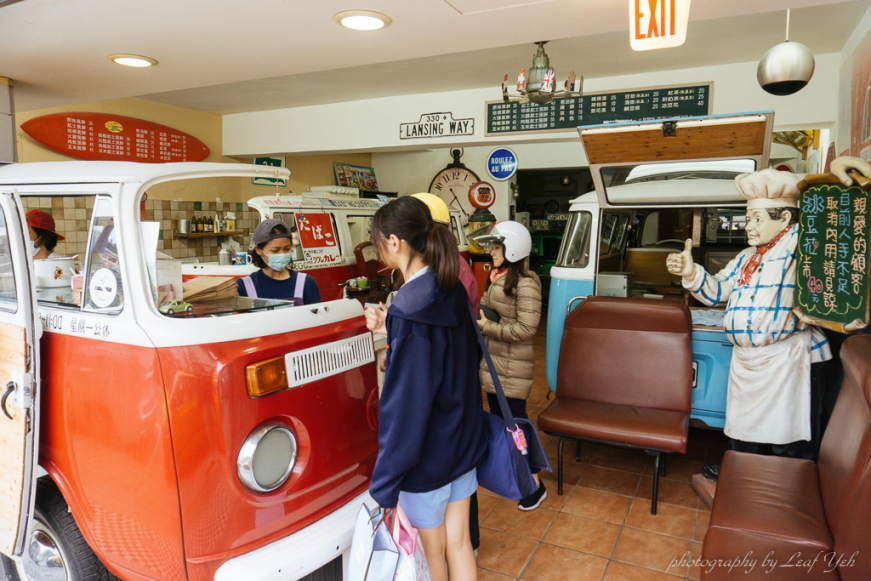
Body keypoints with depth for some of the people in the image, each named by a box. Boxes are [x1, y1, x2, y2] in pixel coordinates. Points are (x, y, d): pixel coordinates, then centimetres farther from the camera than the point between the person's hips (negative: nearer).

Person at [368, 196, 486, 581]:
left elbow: (406, 405, -26)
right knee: (458, 543, 21)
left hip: (426, 455, -7)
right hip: (465, 441, 7)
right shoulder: (454, 292, -2)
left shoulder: (409, 311, -27)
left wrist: (384, 488, -19)